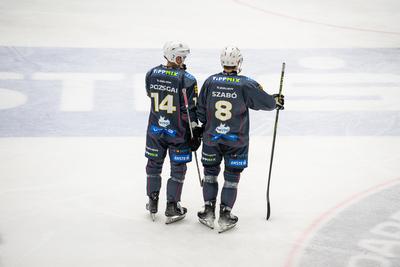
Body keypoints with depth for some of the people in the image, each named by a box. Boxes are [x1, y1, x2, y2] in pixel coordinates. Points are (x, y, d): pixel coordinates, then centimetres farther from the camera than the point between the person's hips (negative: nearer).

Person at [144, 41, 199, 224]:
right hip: (178, 132, -4)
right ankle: (172, 208, 13)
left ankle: (152, 204, 29)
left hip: (155, 129, 4)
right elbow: (190, 110, -16)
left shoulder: (152, 74, -5)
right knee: (178, 168, 10)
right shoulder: (187, 80, -19)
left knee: (154, 164, 20)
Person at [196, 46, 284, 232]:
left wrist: (202, 126, 20)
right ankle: (225, 216, 9)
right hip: (236, 140, -2)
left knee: (210, 173, 17)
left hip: (212, 138, 2)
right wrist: (277, 102, 15)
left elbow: (201, 110, 3)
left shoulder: (210, 82, -4)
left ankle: (208, 212, 19)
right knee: (232, 177, 9)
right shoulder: (246, 84, -14)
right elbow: (266, 102, -7)